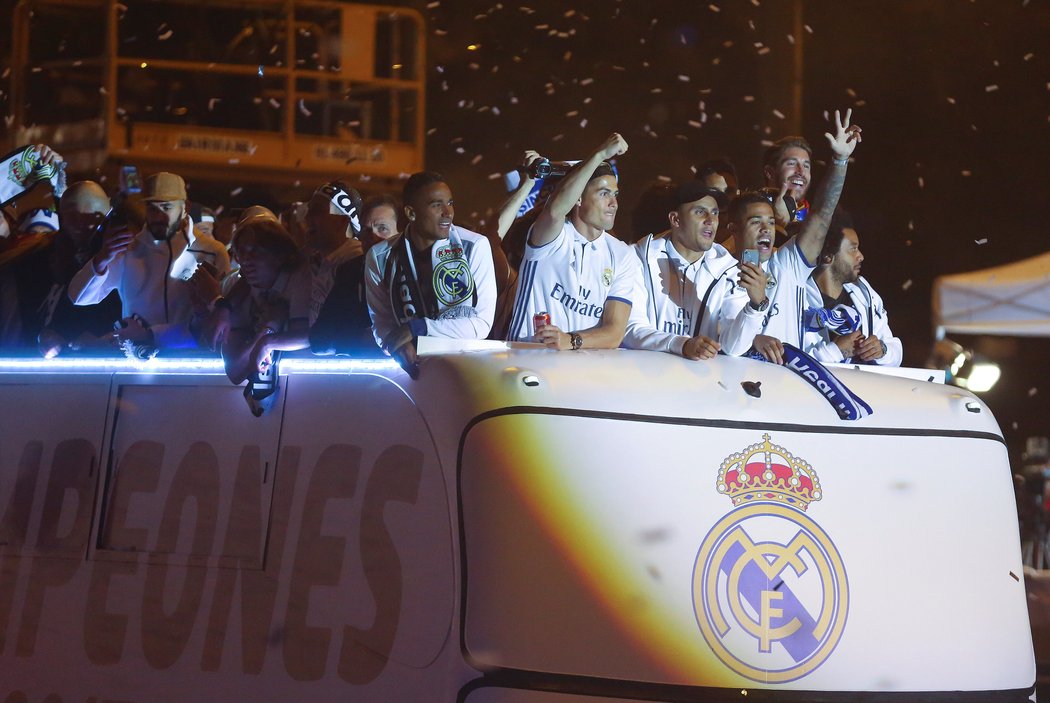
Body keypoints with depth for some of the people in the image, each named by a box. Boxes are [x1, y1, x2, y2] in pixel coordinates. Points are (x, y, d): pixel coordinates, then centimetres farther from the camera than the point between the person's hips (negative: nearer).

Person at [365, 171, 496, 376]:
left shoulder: (475, 247, -1)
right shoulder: (380, 257, 5)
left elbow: (482, 324, -3)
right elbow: (381, 323, 7)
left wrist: (416, 329, -12)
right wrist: (400, 345, -17)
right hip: (411, 369, 1)